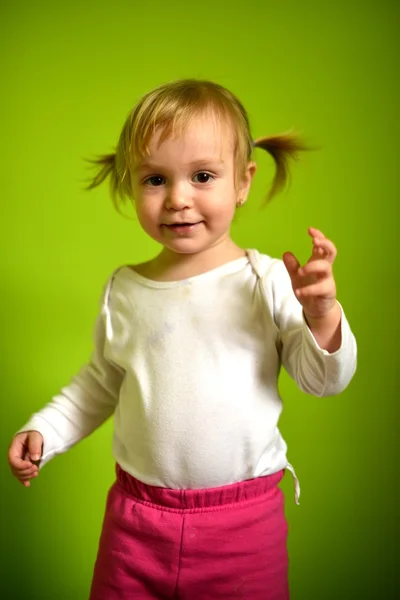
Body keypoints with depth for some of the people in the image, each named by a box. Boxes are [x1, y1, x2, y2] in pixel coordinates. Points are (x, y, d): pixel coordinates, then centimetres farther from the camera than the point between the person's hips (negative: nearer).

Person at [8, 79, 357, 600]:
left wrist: (321, 316, -25)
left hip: (244, 522, -2)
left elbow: (324, 380, -8)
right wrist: (42, 430, 7)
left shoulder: (268, 280, -11)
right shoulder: (123, 290, 1)